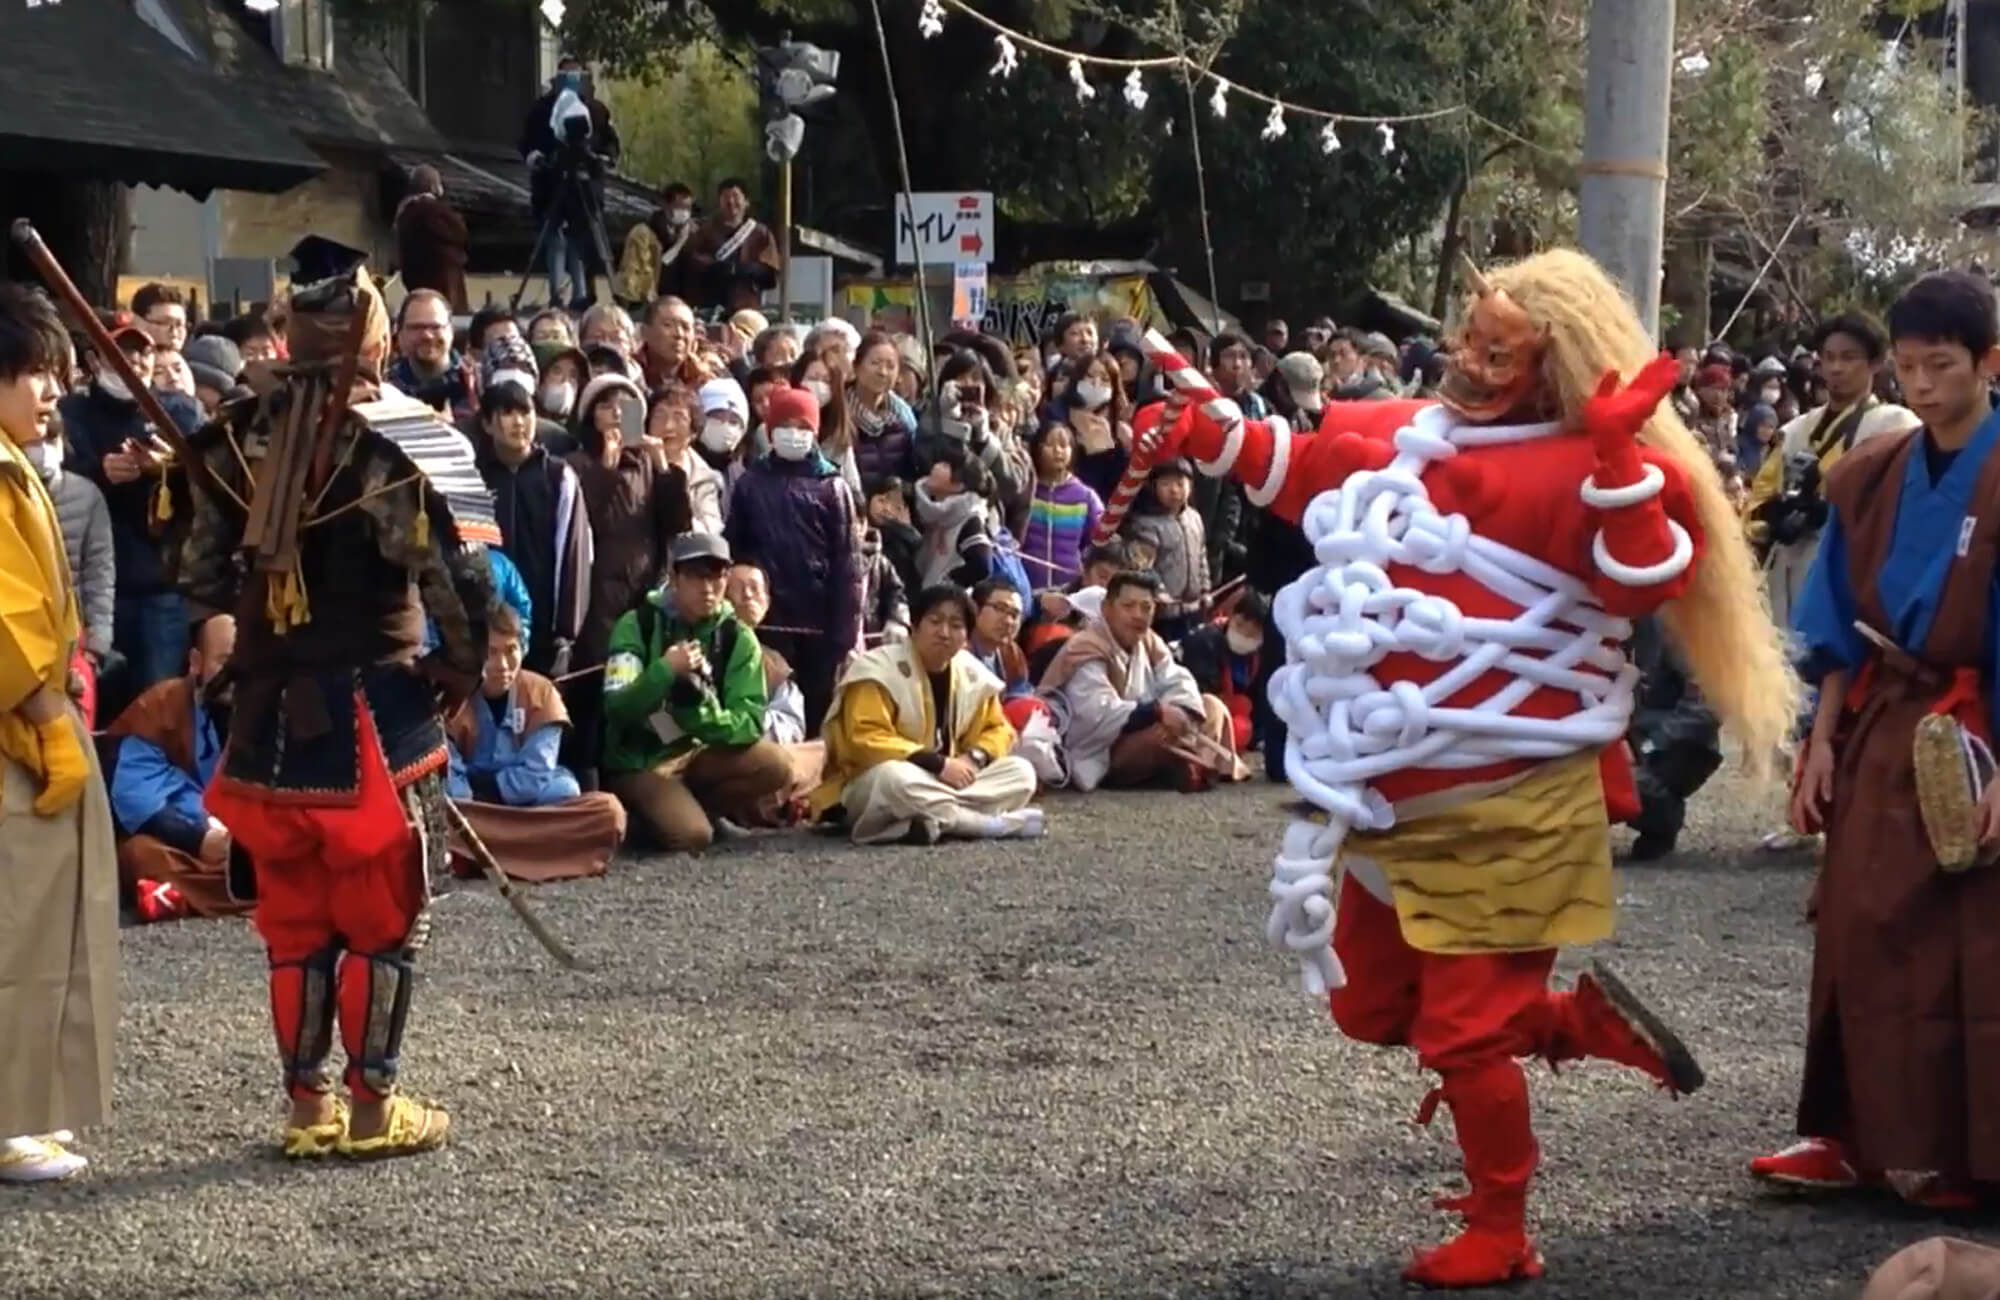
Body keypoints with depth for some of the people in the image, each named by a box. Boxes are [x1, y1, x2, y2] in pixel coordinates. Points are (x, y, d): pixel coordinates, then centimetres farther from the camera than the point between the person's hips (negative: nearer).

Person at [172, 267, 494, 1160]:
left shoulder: (233, 442, 3)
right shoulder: (402, 442, -14)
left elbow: (201, 576, 10)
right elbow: (461, 579, -18)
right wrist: (458, 670, -1)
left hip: (267, 711, 5)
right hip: (371, 710, -5)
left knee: (293, 919, 14)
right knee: (384, 917, 6)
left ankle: (309, 1105, 19)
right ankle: (374, 1107, 10)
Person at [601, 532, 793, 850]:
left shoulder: (738, 638, -4)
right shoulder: (638, 625, -11)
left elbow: (751, 721, -11)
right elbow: (617, 708, -19)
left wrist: (708, 716, -30)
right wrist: (665, 669, -34)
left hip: (697, 753, 4)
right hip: (639, 761, -4)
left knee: (775, 767, -22)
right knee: (692, 835, -28)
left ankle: (686, 806, -2)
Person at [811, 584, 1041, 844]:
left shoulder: (974, 676, 3)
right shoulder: (879, 668, -16)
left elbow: (997, 729, 13)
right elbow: (866, 739, -24)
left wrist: (974, 758, -11)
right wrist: (938, 763, -26)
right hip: (870, 788, -6)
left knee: (1021, 772, -11)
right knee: (895, 777, -41)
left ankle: (929, 823, -28)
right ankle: (991, 823, -28)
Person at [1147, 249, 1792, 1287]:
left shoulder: (1580, 472, -12)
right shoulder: (1398, 436, 8)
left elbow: (1647, 586, -25)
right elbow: (1303, 469, 25)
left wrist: (1619, 460, -31)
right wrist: (1208, 435, 15)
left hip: (1504, 804, -8)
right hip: (1392, 795, 8)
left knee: (1466, 1025, -2)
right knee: (1369, 1004, 17)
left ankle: (1499, 1234, 17)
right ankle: (1582, 1020, 27)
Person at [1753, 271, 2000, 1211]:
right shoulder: (1870, 477, 4)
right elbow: (1842, 629, 10)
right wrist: (1823, 740, 4)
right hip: (1880, 731, 5)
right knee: (1862, 937, 7)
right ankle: (1859, 1135, 17)